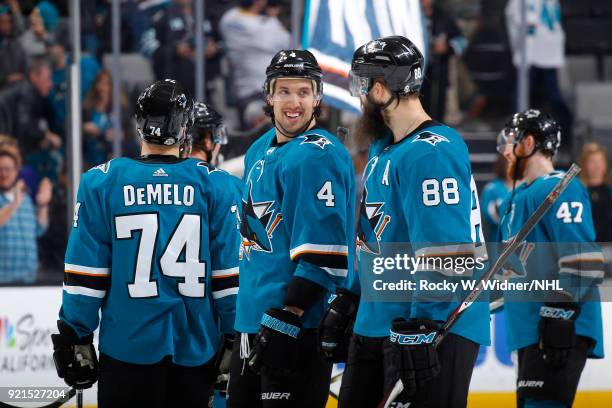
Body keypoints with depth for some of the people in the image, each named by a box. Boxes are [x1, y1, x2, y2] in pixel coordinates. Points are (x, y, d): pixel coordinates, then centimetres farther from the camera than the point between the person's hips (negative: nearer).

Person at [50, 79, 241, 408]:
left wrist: (76, 336, 5)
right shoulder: (213, 184, 0)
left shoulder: (102, 183, -3)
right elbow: (228, 271, 0)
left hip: (128, 346, -1)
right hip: (196, 349, 1)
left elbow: (86, 273, -2)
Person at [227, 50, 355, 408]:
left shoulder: (319, 156, -14)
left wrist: (287, 317, -24)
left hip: (299, 326, -9)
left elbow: (323, 251, -21)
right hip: (253, 321, 9)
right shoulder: (259, 153, 15)